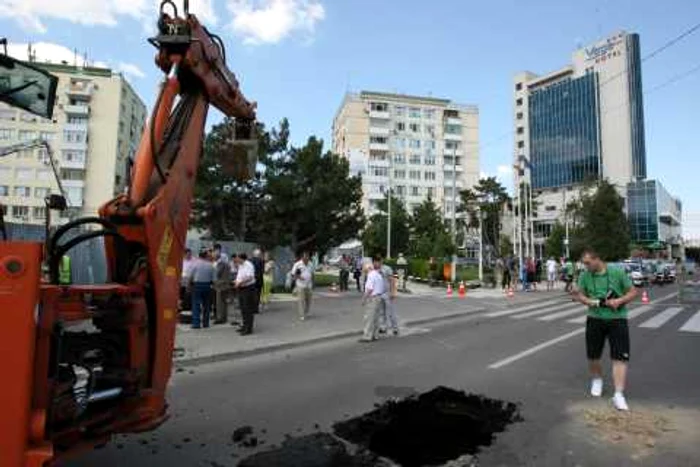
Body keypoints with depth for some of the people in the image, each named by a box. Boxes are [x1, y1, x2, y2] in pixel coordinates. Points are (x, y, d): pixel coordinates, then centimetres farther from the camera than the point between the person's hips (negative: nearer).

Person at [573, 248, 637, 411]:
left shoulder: (617, 272, -8)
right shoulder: (585, 275, 0)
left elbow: (633, 292, -2)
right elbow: (580, 294, 9)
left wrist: (620, 300, -19)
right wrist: (588, 301, -13)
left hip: (617, 319, -3)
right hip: (594, 319, 3)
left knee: (620, 358, -8)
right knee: (593, 356, 13)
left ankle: (619, 395, -3)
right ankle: (597, 380, 41)